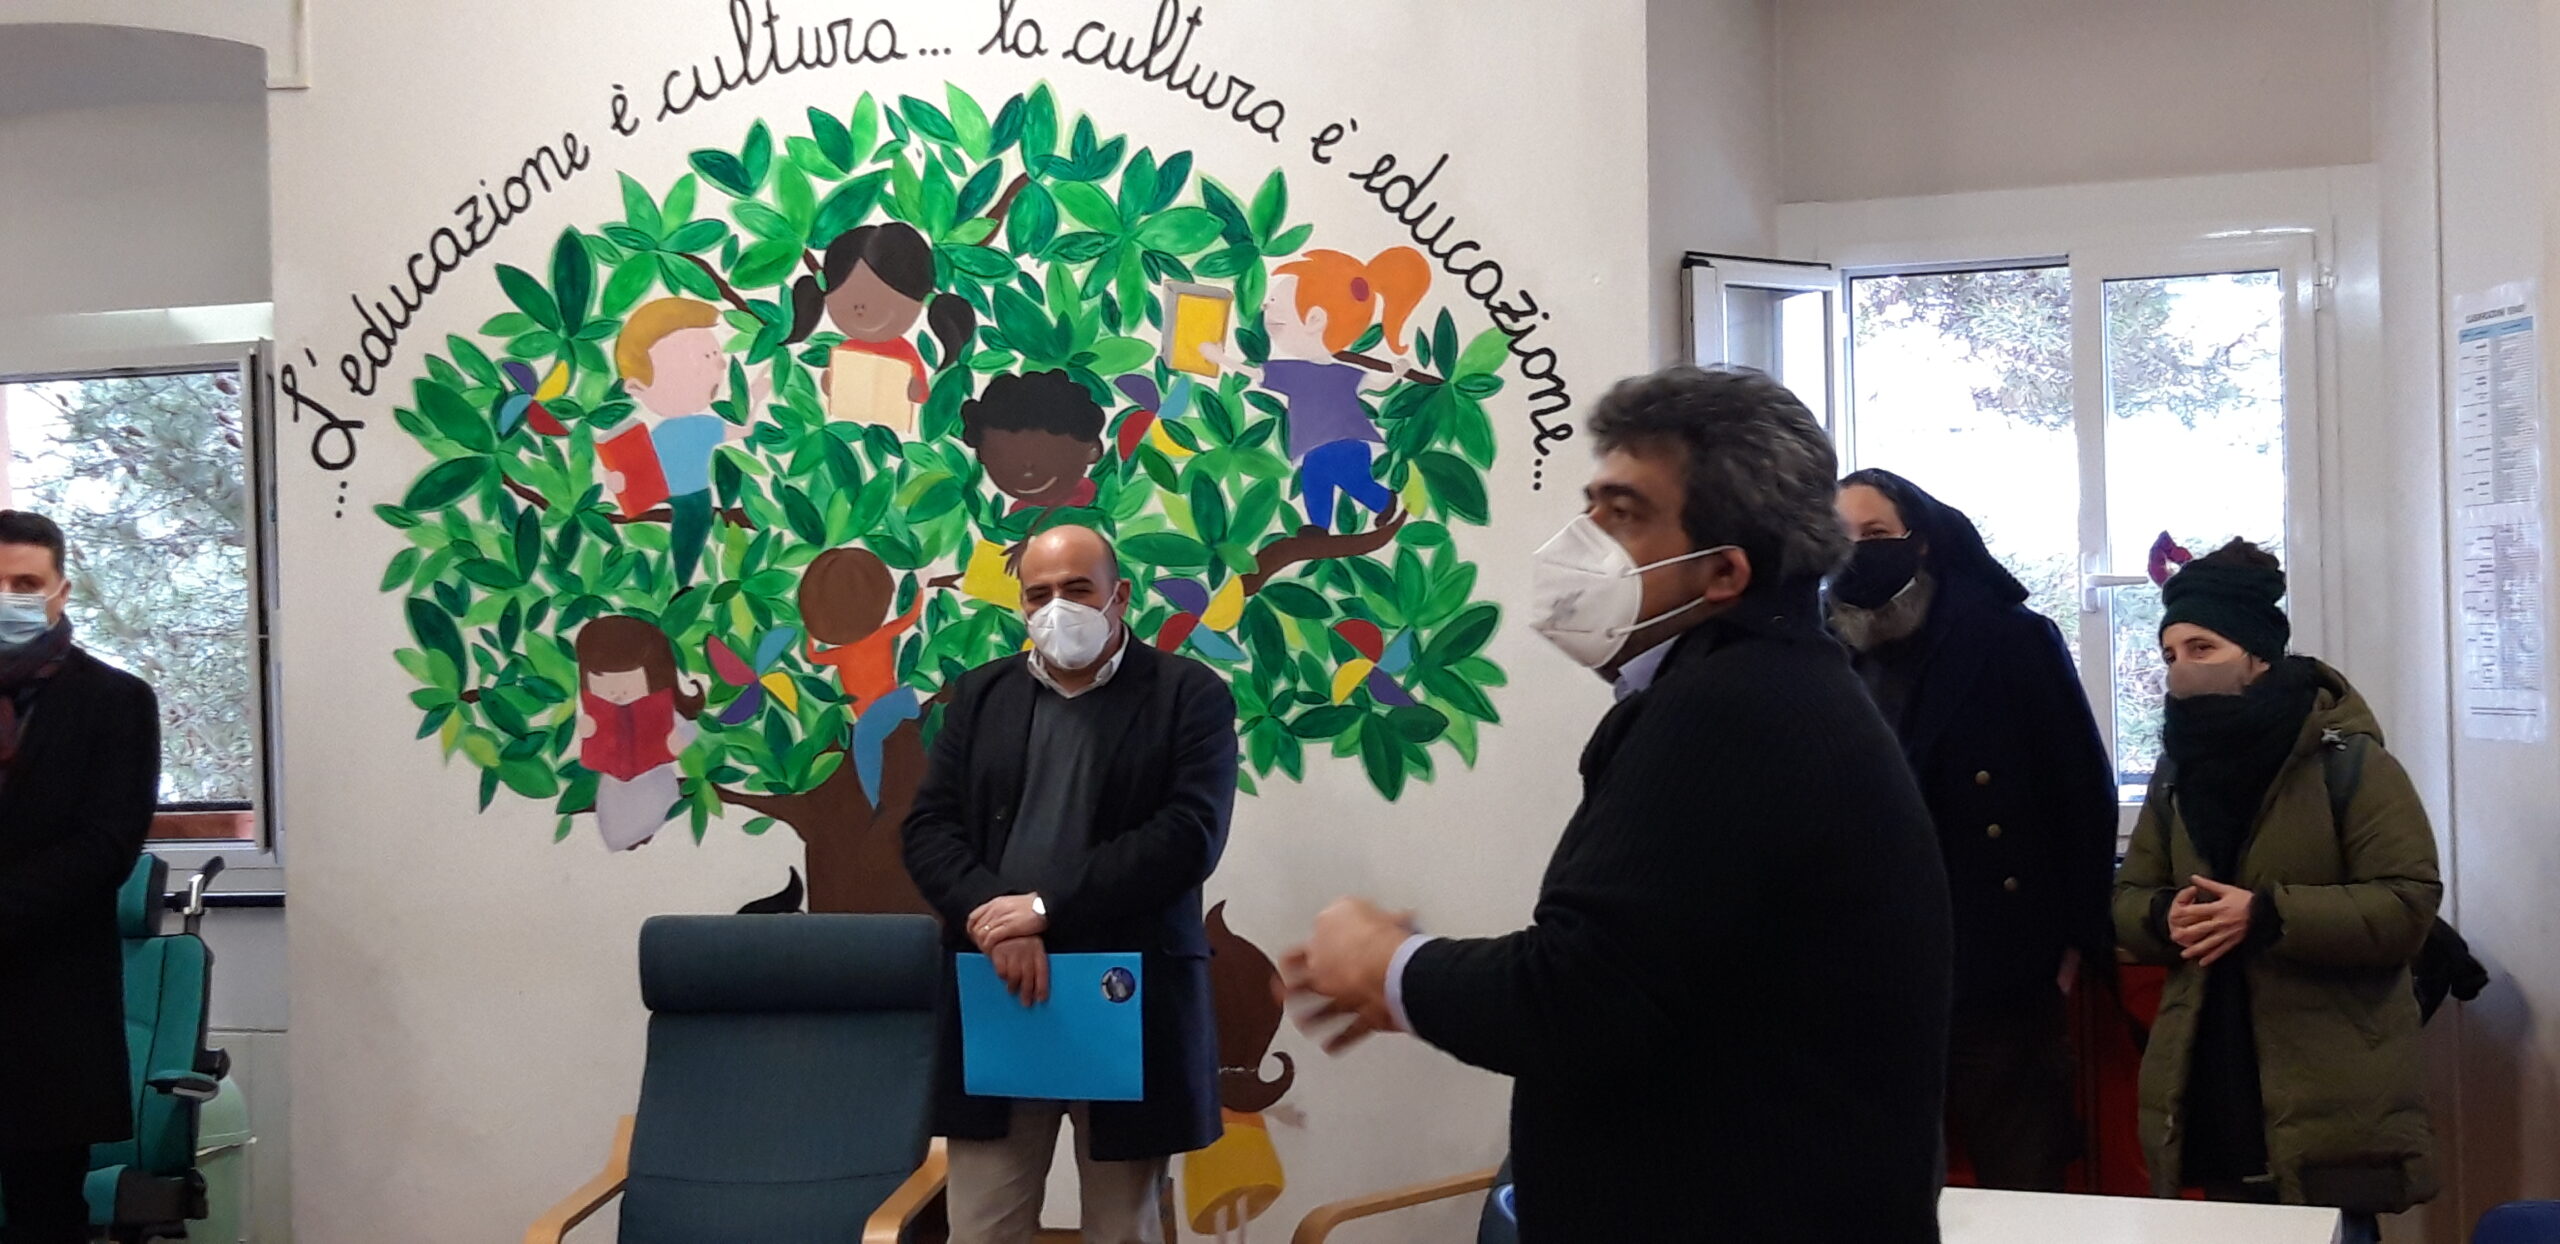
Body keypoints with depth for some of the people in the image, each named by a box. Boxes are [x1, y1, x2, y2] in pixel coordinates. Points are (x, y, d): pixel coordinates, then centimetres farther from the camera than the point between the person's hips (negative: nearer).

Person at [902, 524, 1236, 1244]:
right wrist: (997, 921, -13)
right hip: (998, 996, 3)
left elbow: (1189, 835, -11)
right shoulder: (981, 694, 13)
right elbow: (929, 829, 6)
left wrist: (1045, 907, -16)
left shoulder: (1190, 694, 1)